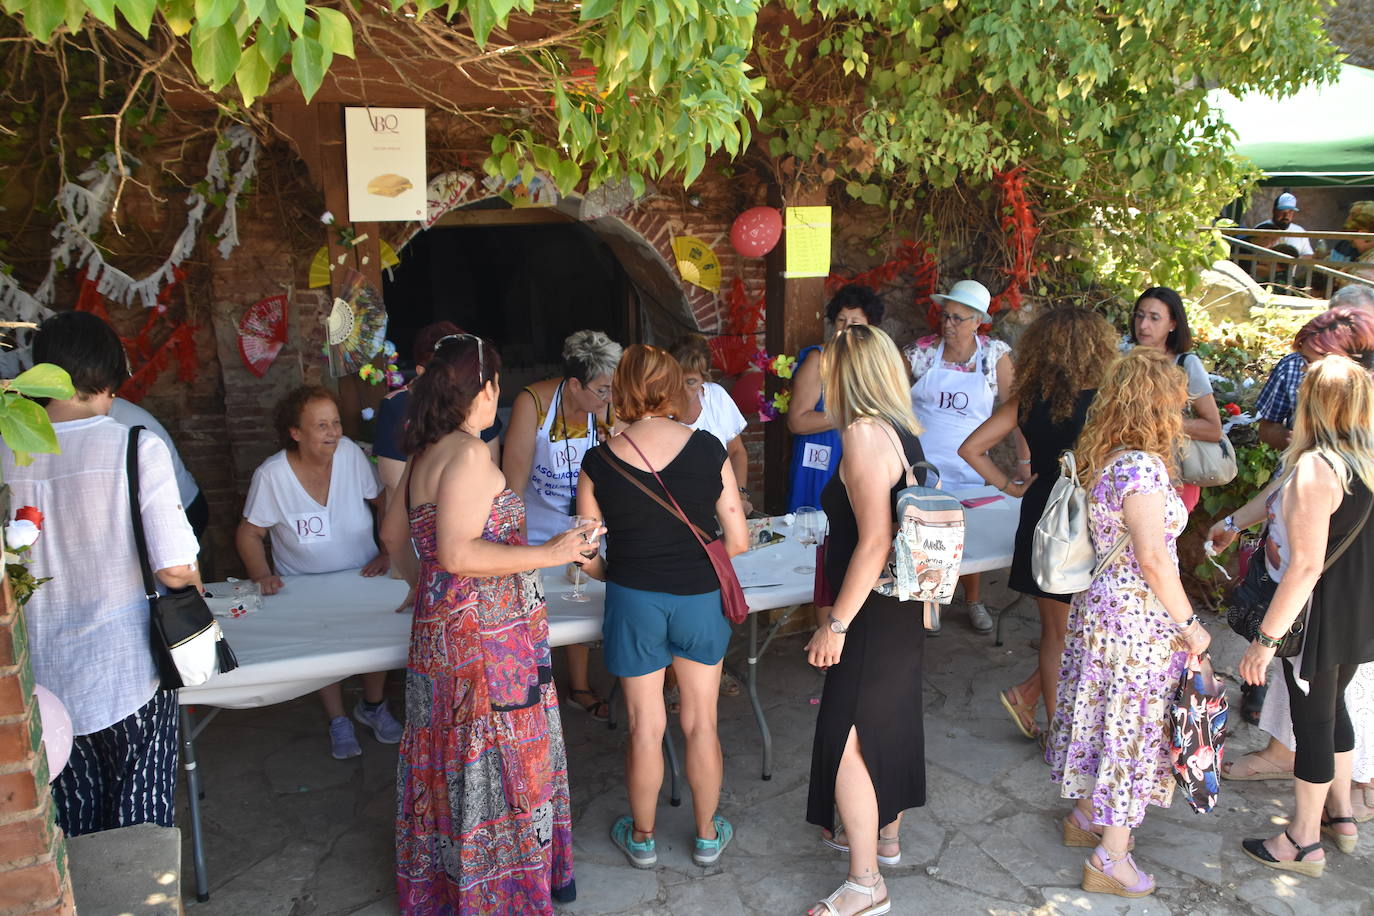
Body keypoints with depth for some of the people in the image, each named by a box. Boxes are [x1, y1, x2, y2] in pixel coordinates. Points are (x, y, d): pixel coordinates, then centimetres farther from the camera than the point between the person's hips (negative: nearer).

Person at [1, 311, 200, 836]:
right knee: (142, 824, 12)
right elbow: (175, 571, -17)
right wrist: (195, 581, 4)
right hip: (127, 673, -3)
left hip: (44, 678, 3)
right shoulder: (137, 448, -14)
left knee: (73, 824, 18)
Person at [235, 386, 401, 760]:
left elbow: (387, 504, -1)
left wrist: (388, 553, -7)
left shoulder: (350, 453, -11)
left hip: (362, 576, 1)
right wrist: (262, 575, -17)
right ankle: (337, 720, 9)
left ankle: (372, 706, 13)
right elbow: (249, 533, -4)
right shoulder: (271, 475, -14)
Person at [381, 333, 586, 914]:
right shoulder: (468, 453, -19)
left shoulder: (425, 454, 9)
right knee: (495, 762, 3)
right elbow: (458, 553, -25)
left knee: (452, 756, 20)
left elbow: (393, 533, 19)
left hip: (440, 628, 10)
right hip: (485, 637, -9)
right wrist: (547, 555, -24)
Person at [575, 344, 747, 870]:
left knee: (645, 728, 14)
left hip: (633, 602, 0)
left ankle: (642, 839, 33)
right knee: (701, 725, 16)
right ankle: (708, 836, 33)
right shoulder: (707, 449, -10)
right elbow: (738, 541, -6)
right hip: (699, 599, 1)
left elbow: (588, 558, -3)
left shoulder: (599, 462, -9)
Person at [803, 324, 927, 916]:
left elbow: (875, 541, -25)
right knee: (888, 722, 22)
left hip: (872, 617, -9)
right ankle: (884, 835, 40)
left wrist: (836, 623, -21)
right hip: (902, 610, 9)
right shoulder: (904, 432, 6)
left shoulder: (864, 434, -20)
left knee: (846, 740, 0)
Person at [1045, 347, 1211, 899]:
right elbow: (1153, 558, -24)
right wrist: (1189, 623, -16)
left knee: (1100, 715, 21)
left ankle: (1085, 817, 39)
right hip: (1140, 620, -8)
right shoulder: (1142, 467, -22)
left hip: (1098, 606, 9)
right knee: (1134, 728, 4)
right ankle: (1111, 859, 15)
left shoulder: (1099, 460, 5)